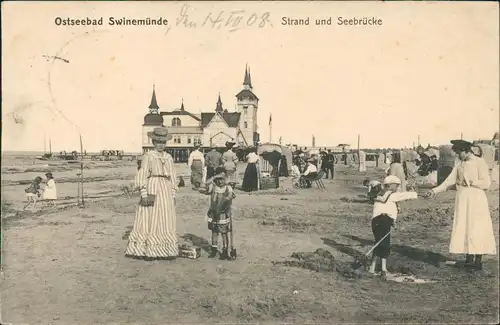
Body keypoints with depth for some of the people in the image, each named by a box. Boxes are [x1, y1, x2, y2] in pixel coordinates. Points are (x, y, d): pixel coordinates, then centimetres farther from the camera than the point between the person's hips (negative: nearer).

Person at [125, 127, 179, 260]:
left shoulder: (169, 158, 13)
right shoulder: (148, 156, -2)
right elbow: (142, 176, -6)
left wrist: (173, 195, 12)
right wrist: (144, 194, -14)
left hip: (166, 190, 5)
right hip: (151, 189, -5)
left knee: (165, 219, 7)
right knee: (149, 219, -3)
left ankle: (165, 250, 15)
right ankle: (147, 250, 3)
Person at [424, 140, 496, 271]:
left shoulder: (479, 162, -5)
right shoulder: (459, 164, 11)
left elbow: (486, 183, -10)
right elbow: (449, 181, 6)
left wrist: (469, 182, -12)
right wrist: (434, 191, -3)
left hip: (476, 201, -6)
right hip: (462, 201, 6)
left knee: (477, 230, -4)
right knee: (463, 229, 4)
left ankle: (478, 260, 2)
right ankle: (469, 259, 11)